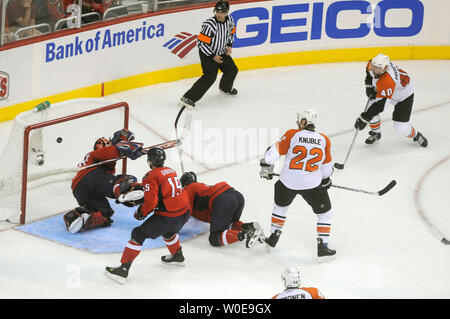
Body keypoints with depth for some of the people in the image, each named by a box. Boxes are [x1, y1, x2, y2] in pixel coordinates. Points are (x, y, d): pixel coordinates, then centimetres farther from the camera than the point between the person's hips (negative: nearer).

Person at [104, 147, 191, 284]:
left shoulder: (151, 176, -10)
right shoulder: (171, 171, 14)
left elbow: (151, 201, -18)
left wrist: (141, 213, 0)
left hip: (168, 216, -8)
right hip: (185, 212, 8)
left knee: (138, 235, -2)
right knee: (168, 230, 38)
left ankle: (123, 269, -5)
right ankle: (177, 256, 55)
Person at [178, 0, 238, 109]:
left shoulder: (230, 19, -8)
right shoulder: (209, 25, -30)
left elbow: (231, 32, 15)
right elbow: (201, 43, -25)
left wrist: (229, 45, 3)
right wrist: (213, 56, -20)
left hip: (221, 52, 8)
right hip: (207, 54, -8)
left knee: (232, 70, 17)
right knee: (210, 77, -21)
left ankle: (225, 88, 50)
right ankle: (188, 98, -24)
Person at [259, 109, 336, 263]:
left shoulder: (292, 135, -4)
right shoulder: (324, 140, 1)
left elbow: (273, 152, -6)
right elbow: (327, 168, 9)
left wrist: (266, 169, 10)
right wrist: (325, 179, 29)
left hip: (288, 181, 1)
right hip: (312, 184, -1)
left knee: (280, 206, 29)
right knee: (325, 213, 17)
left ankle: (273, 238, 38)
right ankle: (322, 247, 11)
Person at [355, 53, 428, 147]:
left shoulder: (387, 81, -44)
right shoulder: (373, 64, -23)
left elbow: (381, 103, -41)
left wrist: (364, 118, -40)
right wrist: (369, 85, -3)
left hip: (404, 96, -7)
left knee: (400, 127, -14)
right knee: (369, 109, -7)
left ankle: (416, 135, 19)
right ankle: (376, 134, 19)